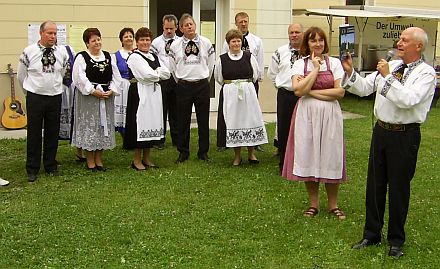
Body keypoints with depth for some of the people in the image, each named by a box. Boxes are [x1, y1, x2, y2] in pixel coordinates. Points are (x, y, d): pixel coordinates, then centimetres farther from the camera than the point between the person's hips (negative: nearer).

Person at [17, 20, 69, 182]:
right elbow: (21, 75, 6)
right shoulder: (29, 52, -6)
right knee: (34, 133, 3)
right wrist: (29, 92, 12)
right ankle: (32, 169, 13)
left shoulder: (62, 53, 1)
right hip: (34, 97, -2)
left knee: (53, 133, 9)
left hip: (55, 97, 3)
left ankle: (51, 166, 23)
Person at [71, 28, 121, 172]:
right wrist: (94, 91, -17)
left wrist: (111, 90, -6)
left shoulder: (108, 56, 12)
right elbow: (79, 78, -13)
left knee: (104, 126, 8)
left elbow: (116, 76, 9)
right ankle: (90, 161, 7)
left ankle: (99, 159, 18)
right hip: (88, 97, -5)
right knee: (89, 127, -2)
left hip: (107, 97, 5)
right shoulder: (81, 57, -4)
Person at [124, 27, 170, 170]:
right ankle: (137, 160, 3)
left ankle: (146, 158, 18)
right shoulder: (134, 57, -6)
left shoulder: (154, 56, 18)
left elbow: (167, 74, 8)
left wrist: (154, 73, -6)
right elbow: (147, 75, -17)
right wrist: (159, 73, 1)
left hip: (154, 93, 8)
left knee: (152, 122, 9)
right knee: (141, 123, -6)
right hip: (140, 93, -8)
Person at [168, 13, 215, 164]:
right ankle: (183, 152, 16)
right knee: (183, 121, 5)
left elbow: (211, 64, 10)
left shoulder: (206, 43, 1)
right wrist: (180, 81, 11)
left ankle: (203, 152, 17)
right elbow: (172, 67, 9)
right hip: (183, 86, 0)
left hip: (202, 85, 0)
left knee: (203, 120, 6)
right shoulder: (175, 45, 0)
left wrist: (205, 79, 11)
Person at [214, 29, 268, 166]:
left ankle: (251, 153, 15)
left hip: (248, 93, 0)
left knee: (250, 119, 2)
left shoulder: (249, 57, 1)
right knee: (233, 121, 2)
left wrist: (245, 85, 12)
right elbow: (218, 78, 12)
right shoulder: (222, 59, 0)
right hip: (229, 94, 0)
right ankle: (237, 155, 14)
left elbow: (255, 75, 11)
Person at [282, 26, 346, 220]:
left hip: (329, 115, 0)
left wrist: (311, 91, -10)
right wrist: (316, 69, -10)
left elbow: (340, 92, -7)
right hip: (306, 115, 1)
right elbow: (298, 90, -12)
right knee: (308, 158, 5)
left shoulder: (334, 63, 3)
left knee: (330, 158, 4)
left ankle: (333, 204, 20)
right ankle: (313, 204, 21)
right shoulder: (300, 64, 3)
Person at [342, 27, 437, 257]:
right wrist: (350, 72, -6)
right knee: (374, 184, 12)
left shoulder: (426, 73, -9)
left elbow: (409, 100, -25)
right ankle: (371, 234, 27)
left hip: (405, 135, -5)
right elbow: (365, 88, 8)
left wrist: (388, 77, -21)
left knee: (399, 187, 5)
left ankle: (396, 240, 23)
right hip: (381, 131, 6)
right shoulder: (390, 66, 9)